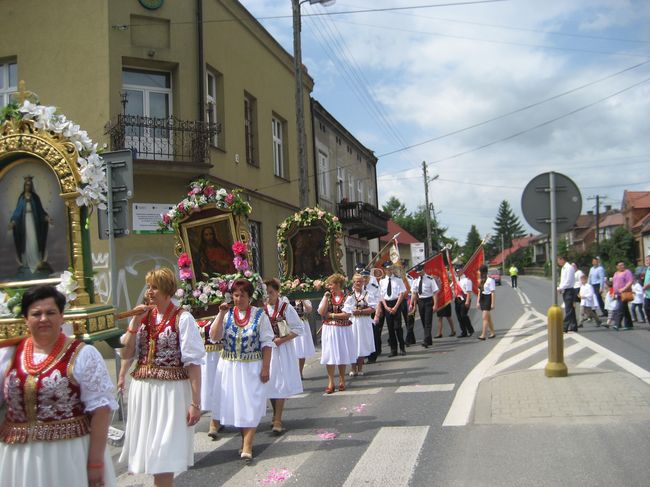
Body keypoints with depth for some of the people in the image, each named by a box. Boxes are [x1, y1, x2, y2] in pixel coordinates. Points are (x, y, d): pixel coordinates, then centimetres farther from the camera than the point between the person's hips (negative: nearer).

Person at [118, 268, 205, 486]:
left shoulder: (182, 318, -11)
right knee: (148, 448, 18)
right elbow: (127, 353, 2)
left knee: (164, 453, 3)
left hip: (171, 390, -6)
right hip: (143, 388, 6)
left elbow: (193, 362, -14)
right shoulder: (144, 315, 6)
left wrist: (195, 403, -17)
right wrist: (135, 322, -8)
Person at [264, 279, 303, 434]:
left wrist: (281, 340, -16)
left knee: (281, 384, -4)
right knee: (270, 383, 12)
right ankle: (276, 415, 29)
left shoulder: (285, 307, -10)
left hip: (282, 348, -3)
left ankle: (277, 420, 0)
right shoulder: (261, 308, -1)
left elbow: (298, 328, -8)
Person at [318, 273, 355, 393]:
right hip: (329, 329, 2)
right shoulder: (327, 296, 6)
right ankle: (330, 382, 6)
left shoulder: (347, 297, -4)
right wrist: (326, 297, -10)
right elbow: (321, 312, -6)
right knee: (329, 355, 0)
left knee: (342, 355, 8)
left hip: (343, 330, -2)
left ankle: (342, 381, 22)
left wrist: (331, 315, -11)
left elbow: (347, 314, -13)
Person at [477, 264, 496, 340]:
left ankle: (483, 335, -13)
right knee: (488, 317, 15)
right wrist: (478, 302, 14)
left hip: (488, 299, -8)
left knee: (485, 318, -11)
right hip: (482, 299, 8)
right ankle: (492, 333, 25)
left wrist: (492, 303, -16)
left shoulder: (490, 280, -12)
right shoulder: (481, 280, 12)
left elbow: (493, 292, -14)